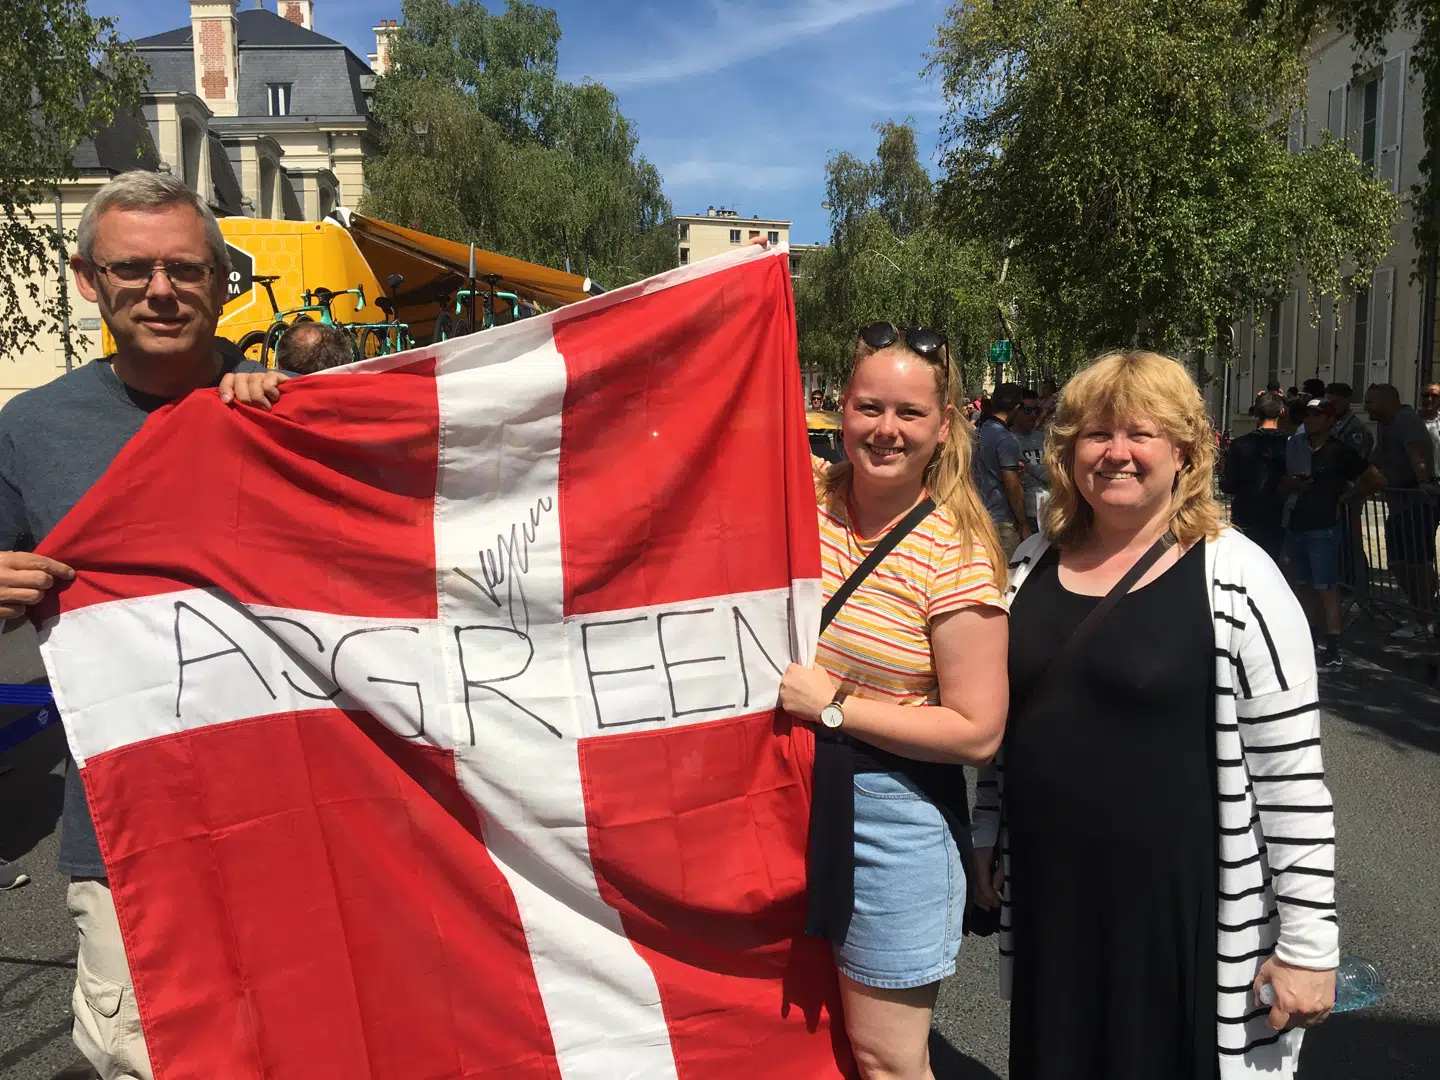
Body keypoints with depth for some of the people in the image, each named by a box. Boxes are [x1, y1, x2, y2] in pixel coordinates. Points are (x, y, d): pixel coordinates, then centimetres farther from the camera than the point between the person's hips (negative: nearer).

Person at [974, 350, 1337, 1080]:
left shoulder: (1236, 580, -13)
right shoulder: (1030, 564, 2)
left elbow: (1292, 776, -12)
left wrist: (1308, 942, -11)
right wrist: (987, 842, 14)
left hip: (1187, 911, -4)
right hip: (1048, 898, 5)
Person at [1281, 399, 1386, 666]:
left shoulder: (1338, 452, -4)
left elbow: (1376, 479, -5)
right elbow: (1282, 482, 22)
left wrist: (1346, 497, -4)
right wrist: (1290, 484, 1)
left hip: (1322, 529, -6)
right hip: (1295, 527, 6)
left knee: (1325, 588, -6)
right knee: (1302, 586, 13)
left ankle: (1333, 648, -3)